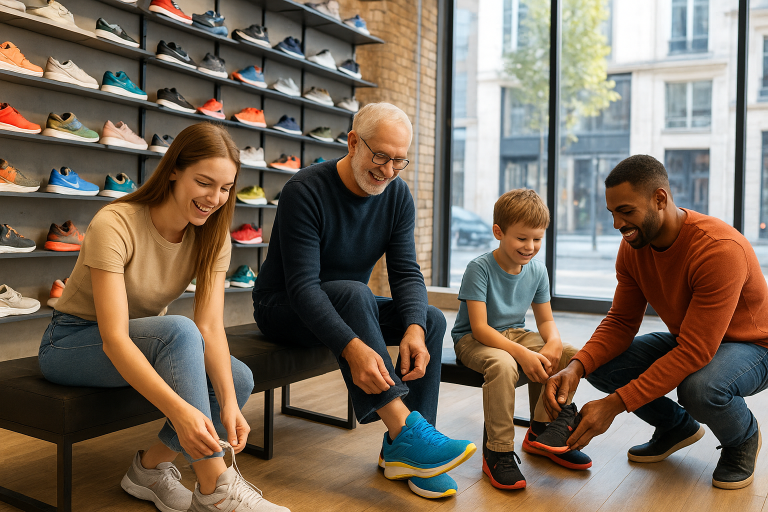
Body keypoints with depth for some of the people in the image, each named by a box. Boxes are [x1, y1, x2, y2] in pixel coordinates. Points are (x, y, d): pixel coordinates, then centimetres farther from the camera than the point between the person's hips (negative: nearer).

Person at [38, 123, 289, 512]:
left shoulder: (213, 237, -10)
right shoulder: (114, 225, -27)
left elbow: (211, 328, -17)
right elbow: (114, 339, -34)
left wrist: (229, 403, -32)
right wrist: (179, 410, -45)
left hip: (149, 342, 5)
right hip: (72, 343, -5)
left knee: (239, 380, -21)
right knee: (178, 331, -35)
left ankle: (152, 466, 0)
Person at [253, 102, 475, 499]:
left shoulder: (397, 195, -4)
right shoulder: (305, 191, -23)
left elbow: (406, 272, -10)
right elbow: (302, 285, -30)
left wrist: (414, 329, -30)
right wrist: (352, 347, -44)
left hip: (351, 305, 6)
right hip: (283, 308, -6)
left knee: (432, 319, -14)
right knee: (352, 292, -36)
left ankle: (401, 450, -16)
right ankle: (405, 428, -37)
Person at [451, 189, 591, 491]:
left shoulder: (537, 270, 0)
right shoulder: (479, 268, -19)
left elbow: (545, 320, 6)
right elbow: (479, 328, -24)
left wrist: (553, 341, -19)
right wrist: (523, 354, -35)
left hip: (515, 334, 6)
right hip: (472, 340, -6)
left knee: (570, 355, -13)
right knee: (503, 365, -38)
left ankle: (540, 433, 2)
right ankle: (498, 453, -23)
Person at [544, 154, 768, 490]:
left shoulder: (721, 249, -34)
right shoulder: (633, 246, -11)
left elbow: (694, 352, -36)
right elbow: (620, 322, -8)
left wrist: (616, 404, -38)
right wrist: (576, 368, -28)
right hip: (686, 341, 6)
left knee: (700, 387, -39)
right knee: (600, 366, -14)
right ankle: (676, 426, 14)